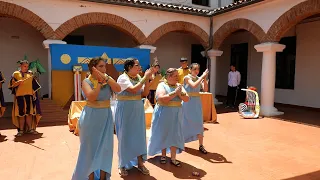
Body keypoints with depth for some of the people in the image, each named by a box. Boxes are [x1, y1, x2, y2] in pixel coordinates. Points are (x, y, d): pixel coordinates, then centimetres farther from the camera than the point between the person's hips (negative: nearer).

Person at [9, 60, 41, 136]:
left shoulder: (30, 74, 11)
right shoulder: (15, 74, 7)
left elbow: (34, 85, 12)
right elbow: (12, 85, 1)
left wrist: (34, 95, 4)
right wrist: (18, 82, -19)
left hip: (29, 96, 1)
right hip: (20, 96, -1)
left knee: (29, 113, 0)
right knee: (21, 114, -1)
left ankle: (30, 129, 6)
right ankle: (21, 130, 6)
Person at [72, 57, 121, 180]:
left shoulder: (108, 79, 3)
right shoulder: (87, 81, -7)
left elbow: (118, 89, -15)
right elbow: (91, 97, -23)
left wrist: (106, 78, -21)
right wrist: (100, 82, -20)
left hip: (106, 117, 4)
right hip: (91, 117, -4)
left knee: (105, 147, 10)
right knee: (91, 148, 8)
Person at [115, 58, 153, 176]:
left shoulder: (138, 78, 7)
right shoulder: (123, 77, -12)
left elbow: (145, 93, 3)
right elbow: (133, 90, -26)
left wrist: (147, 80, -9)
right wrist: (145, 77, -21)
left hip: (138, 110, 6)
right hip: (125, 110, -6)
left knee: (139, 135, 10)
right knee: (125, 136, 3)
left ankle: (140, 163, 23)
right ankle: (123, 165, 20)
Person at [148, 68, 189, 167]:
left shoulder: (179, 86, 7)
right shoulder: (162, 85, -8)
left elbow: (187, 99, 1)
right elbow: (162, 99, -23)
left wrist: (180, 93, -16)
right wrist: (175, 92, -21)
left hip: (176, 114, 4)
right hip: (163, 114, -4)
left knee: (174, 135, 4)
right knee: (163, 134, 7)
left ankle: (173, 158, 13)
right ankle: (163, 155, 25)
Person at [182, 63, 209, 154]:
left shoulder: (199, 78, 6)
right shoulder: (187, 77, -8)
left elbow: (205, 89, -6)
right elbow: (194, 85, -26)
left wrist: (204, 79, -16)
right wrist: (202, 76, -23)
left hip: (197, 102, 4)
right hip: (188, 102, -4)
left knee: (199, 123, 1)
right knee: (185, 123, 9)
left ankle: (201, 145, 8)